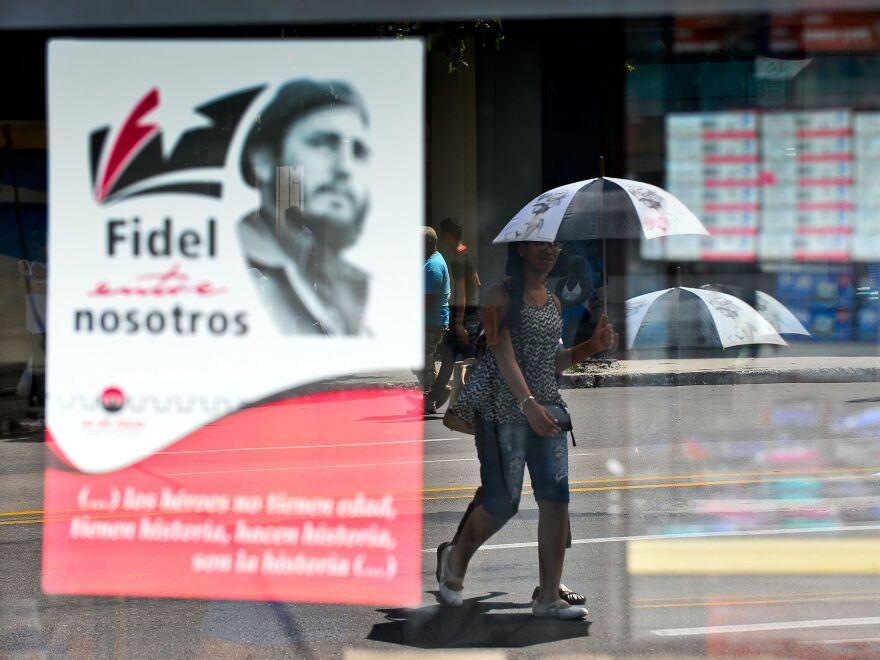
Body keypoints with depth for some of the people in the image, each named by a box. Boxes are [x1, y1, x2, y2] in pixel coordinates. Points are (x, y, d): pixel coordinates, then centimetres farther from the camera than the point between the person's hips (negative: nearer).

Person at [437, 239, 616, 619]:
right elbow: (504, 355, -17)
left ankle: (548, 598, 0)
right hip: (504, 411, -6)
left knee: (556, 499, -4)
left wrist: (590, 347, 4)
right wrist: (528, 403, -29)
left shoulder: (552, 302, 14)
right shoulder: (501, 296, -7)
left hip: (546, 409, 7)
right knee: (502, 504, -3)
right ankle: (455, 558, 27)